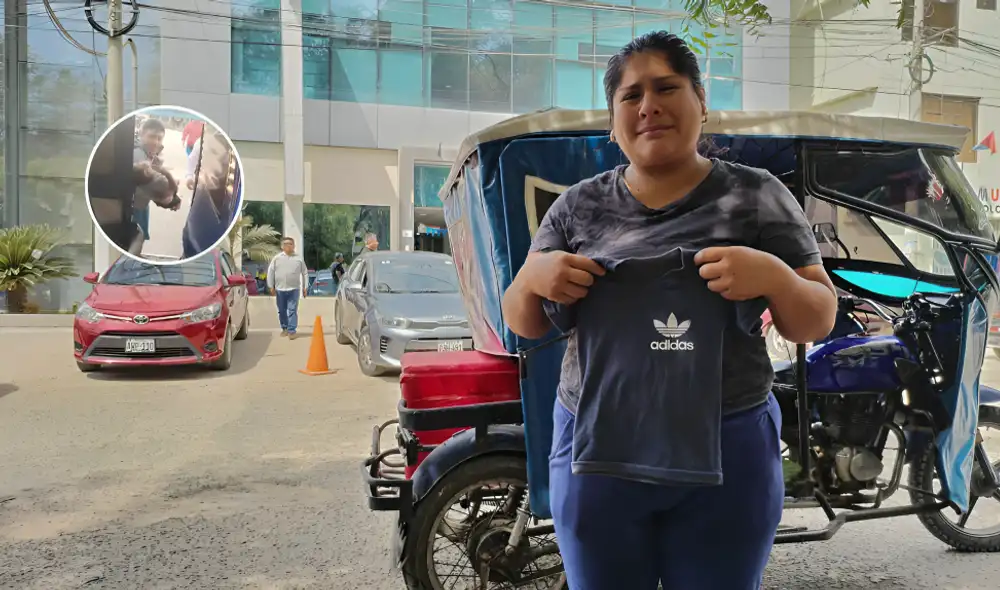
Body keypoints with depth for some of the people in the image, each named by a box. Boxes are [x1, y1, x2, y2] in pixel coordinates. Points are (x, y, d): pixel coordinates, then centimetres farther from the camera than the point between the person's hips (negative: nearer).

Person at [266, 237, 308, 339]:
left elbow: (305, 273, 9)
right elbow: (270, 272, 6)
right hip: (280, 289, 1)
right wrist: (271, 286, 2)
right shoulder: (277, 258, 5)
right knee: (282, 310, 10)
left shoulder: (299, 258, 5)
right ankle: (284, 328, 26)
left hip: (294, 289, -1)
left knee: (292, 310, -6)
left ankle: (291, 331, -5)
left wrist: (305, 287, 5)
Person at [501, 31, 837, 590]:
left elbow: (818, 323, 2)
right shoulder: (578, 205, 5)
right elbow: (524, 324, 10)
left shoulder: (757, 196, 0)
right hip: (595, 451, 2)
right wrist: (532, 277, -12)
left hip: (727, 454, -1)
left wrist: (774, 276, -19)